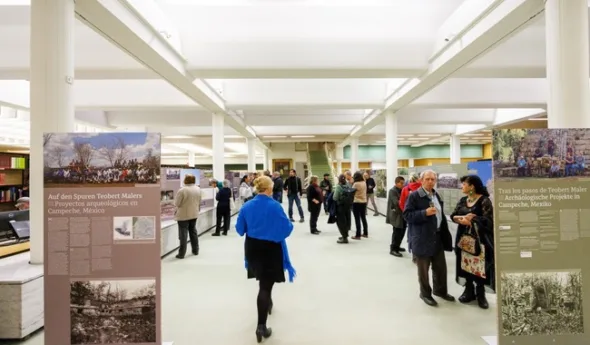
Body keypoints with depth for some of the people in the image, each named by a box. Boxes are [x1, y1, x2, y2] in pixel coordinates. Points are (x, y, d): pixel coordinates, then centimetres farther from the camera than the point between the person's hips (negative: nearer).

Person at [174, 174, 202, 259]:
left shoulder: (182, 190, -20)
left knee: (183, 234, 0)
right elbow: (199, 202, 9)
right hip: (194, 214, 6)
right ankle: (195, 250, 25)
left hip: (183, 215, -6)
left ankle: (181, 253, 6)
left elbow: (176, 203, -13)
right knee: (193, 231, 17)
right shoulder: (198, 189, 1)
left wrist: (182, 204, 7)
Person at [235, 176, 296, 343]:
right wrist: (290, 224, 6)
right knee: (266, 285, 2)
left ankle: (267, 304, 50)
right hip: (271, 249, -5)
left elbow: (240, 229, 3)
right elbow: (286, 229, -15)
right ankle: (261, 326, 4)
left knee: (263, 281, 27)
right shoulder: (275, 206, -17)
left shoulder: (247, 206, -4)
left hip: (252, 248, 5)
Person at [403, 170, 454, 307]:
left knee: (441, 266, 17)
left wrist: (445, 234, 16)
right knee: (423, 269, 7)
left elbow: (441, 215, 19)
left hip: (438, 237, 7)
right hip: (422, 239, -7)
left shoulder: (437, 196, 12)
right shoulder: (414, 196, -12)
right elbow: (407, 215, -16)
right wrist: (424, 213, -26)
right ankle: (425, 293, 25)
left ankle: (440, 290, 38)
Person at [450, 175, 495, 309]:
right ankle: (469, 291, 25)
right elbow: (453, 216, 2)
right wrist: (462, 218, -18)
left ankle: (480, 294, 20)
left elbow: (488, 220, -19)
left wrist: (470, 219, -18)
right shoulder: (462, 200, 8)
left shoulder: (484, 200, -11)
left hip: (479, 238, -5)